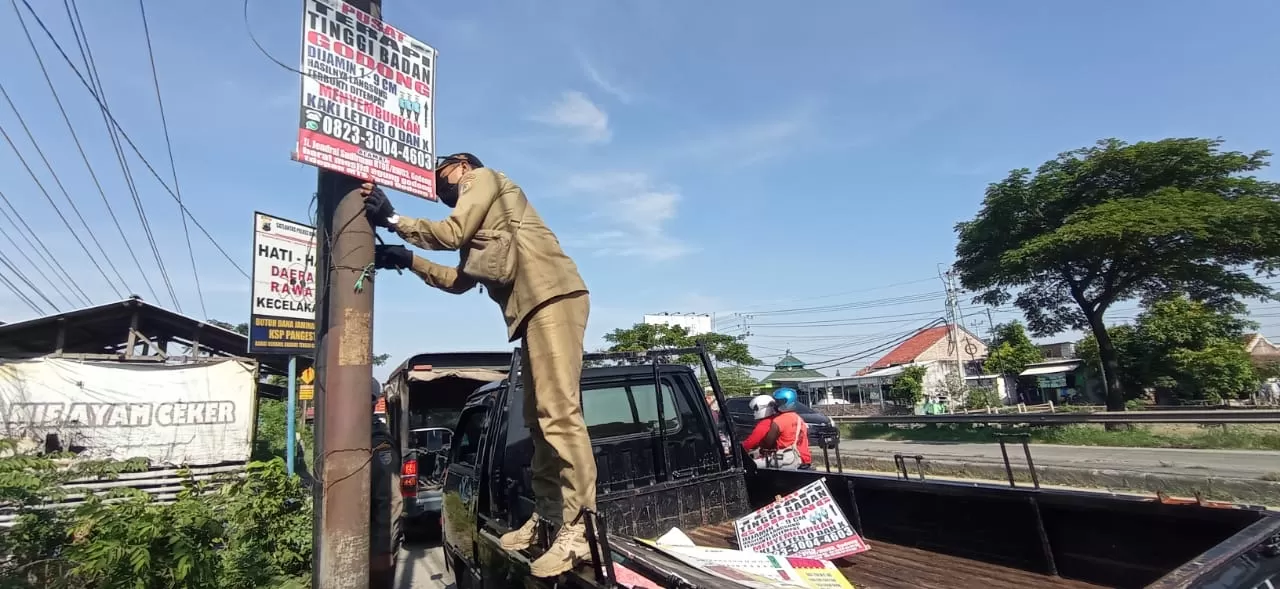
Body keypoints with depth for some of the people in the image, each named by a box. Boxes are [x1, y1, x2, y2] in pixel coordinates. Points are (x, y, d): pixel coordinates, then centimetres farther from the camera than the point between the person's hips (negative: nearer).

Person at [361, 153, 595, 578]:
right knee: (539, 418, 9)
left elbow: (451, 233, -3)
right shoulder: (477, 228, 34)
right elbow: (459, 281, 32)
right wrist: (408, 260, 30)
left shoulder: (484, 177, 10)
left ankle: (578, 532, -16)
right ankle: (546, 515, 17)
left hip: (551, 296, -10)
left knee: (559, 412, -17)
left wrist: (392, 219, 9)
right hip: (533, 309, 10)